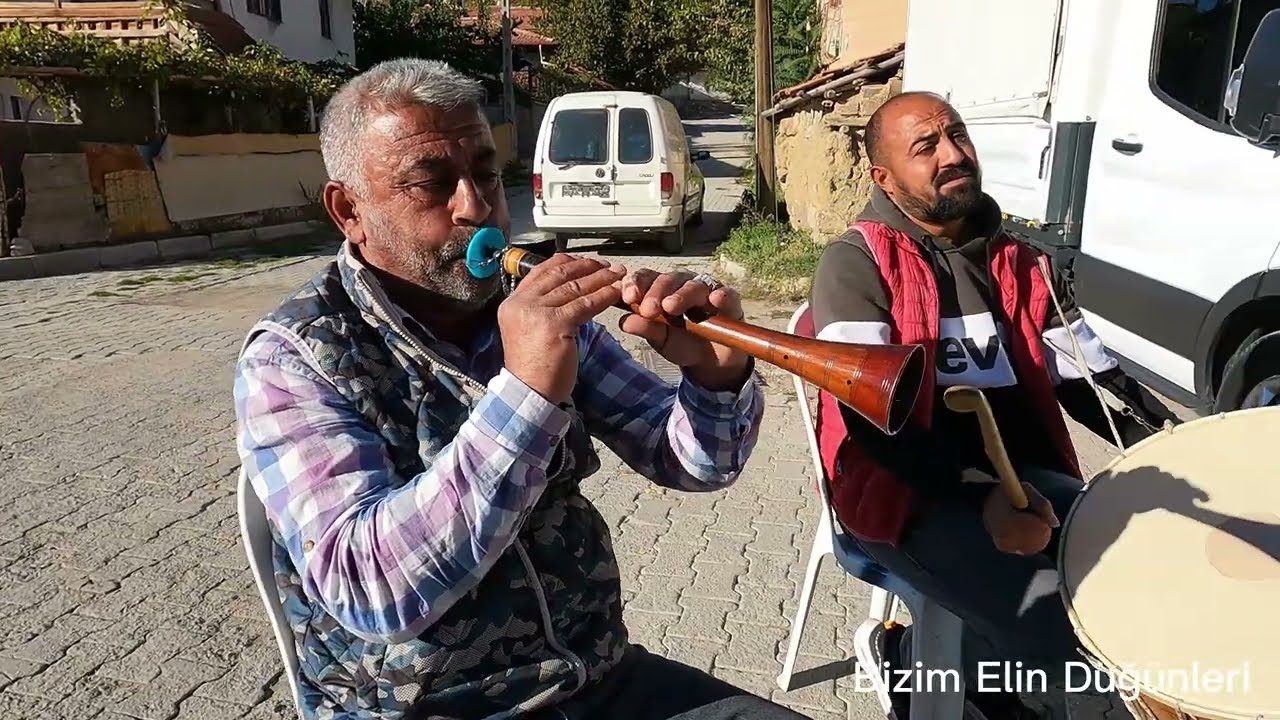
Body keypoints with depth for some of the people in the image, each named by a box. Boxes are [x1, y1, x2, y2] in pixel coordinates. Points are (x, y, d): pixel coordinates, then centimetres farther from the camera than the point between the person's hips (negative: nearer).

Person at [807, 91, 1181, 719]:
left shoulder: (1016, 259, 12)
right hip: (909, 497, -7)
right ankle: (908, 656, 8)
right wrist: (980, 496, -28)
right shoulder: (857, 263, -8)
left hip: (1024, 479, 7)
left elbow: (1091, 377, 12)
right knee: (1065, 627, -23)